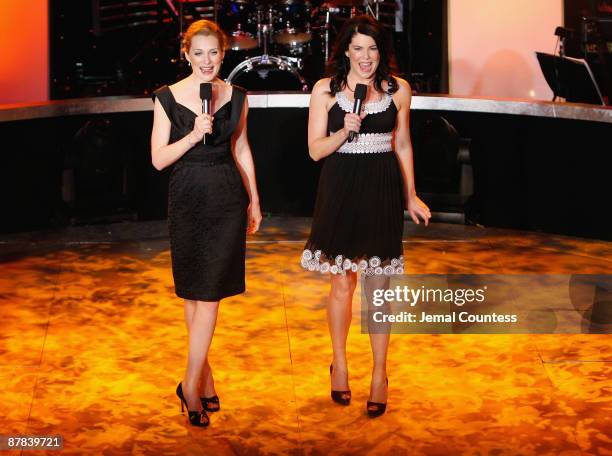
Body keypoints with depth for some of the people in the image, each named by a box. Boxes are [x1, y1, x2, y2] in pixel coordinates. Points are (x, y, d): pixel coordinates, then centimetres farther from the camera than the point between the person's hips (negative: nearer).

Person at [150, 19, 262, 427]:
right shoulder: (168, 98, -4)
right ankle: (203, 374, 24)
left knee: (209, 292, -5)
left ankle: (191, 384, 0)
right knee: (193, 292, 9)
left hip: (227, 198, 0)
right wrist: (194, 135, -19)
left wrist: (254, 200, 13)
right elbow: (158, 159, -5)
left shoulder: (236, 97, 3)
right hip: (187, 198, 0)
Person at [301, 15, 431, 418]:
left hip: (382, 191, 1)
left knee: (378, 285, 3)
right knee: (342, 283, 7)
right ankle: (340, 365, 26)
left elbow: (402, 145, 13)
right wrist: (345, 131, -19)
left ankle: (380, 374, 15)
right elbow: (316, 149, -1)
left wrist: (411, 196, 13)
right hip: (341, 189, -1)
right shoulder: (326, 90, -2)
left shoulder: (398, 90, 3)